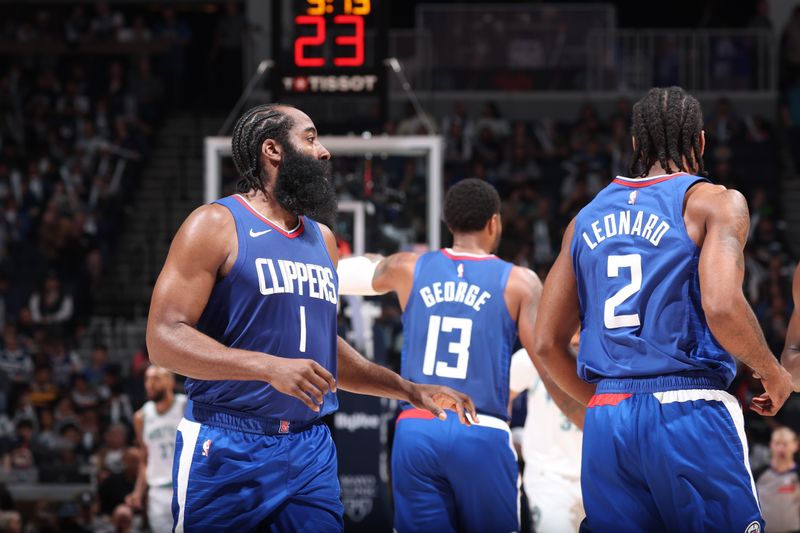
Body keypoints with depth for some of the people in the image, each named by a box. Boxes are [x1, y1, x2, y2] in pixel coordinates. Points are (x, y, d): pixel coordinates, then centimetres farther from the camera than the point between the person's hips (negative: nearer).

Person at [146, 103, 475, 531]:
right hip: (228, 448, -6)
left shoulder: (323, 239, 17)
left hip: (310, 448, 6)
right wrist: (270, 368, -25)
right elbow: (164, 338, -15)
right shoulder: (217, 225, -5)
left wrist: (409, 390, 22)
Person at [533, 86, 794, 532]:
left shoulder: (589, 218, 16)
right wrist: (774, 374, 0)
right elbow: (722, 307, -17)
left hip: (607, 423, 5)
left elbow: (548, 343, 16)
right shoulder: (714, 202, -1)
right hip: (689, 412, -5)